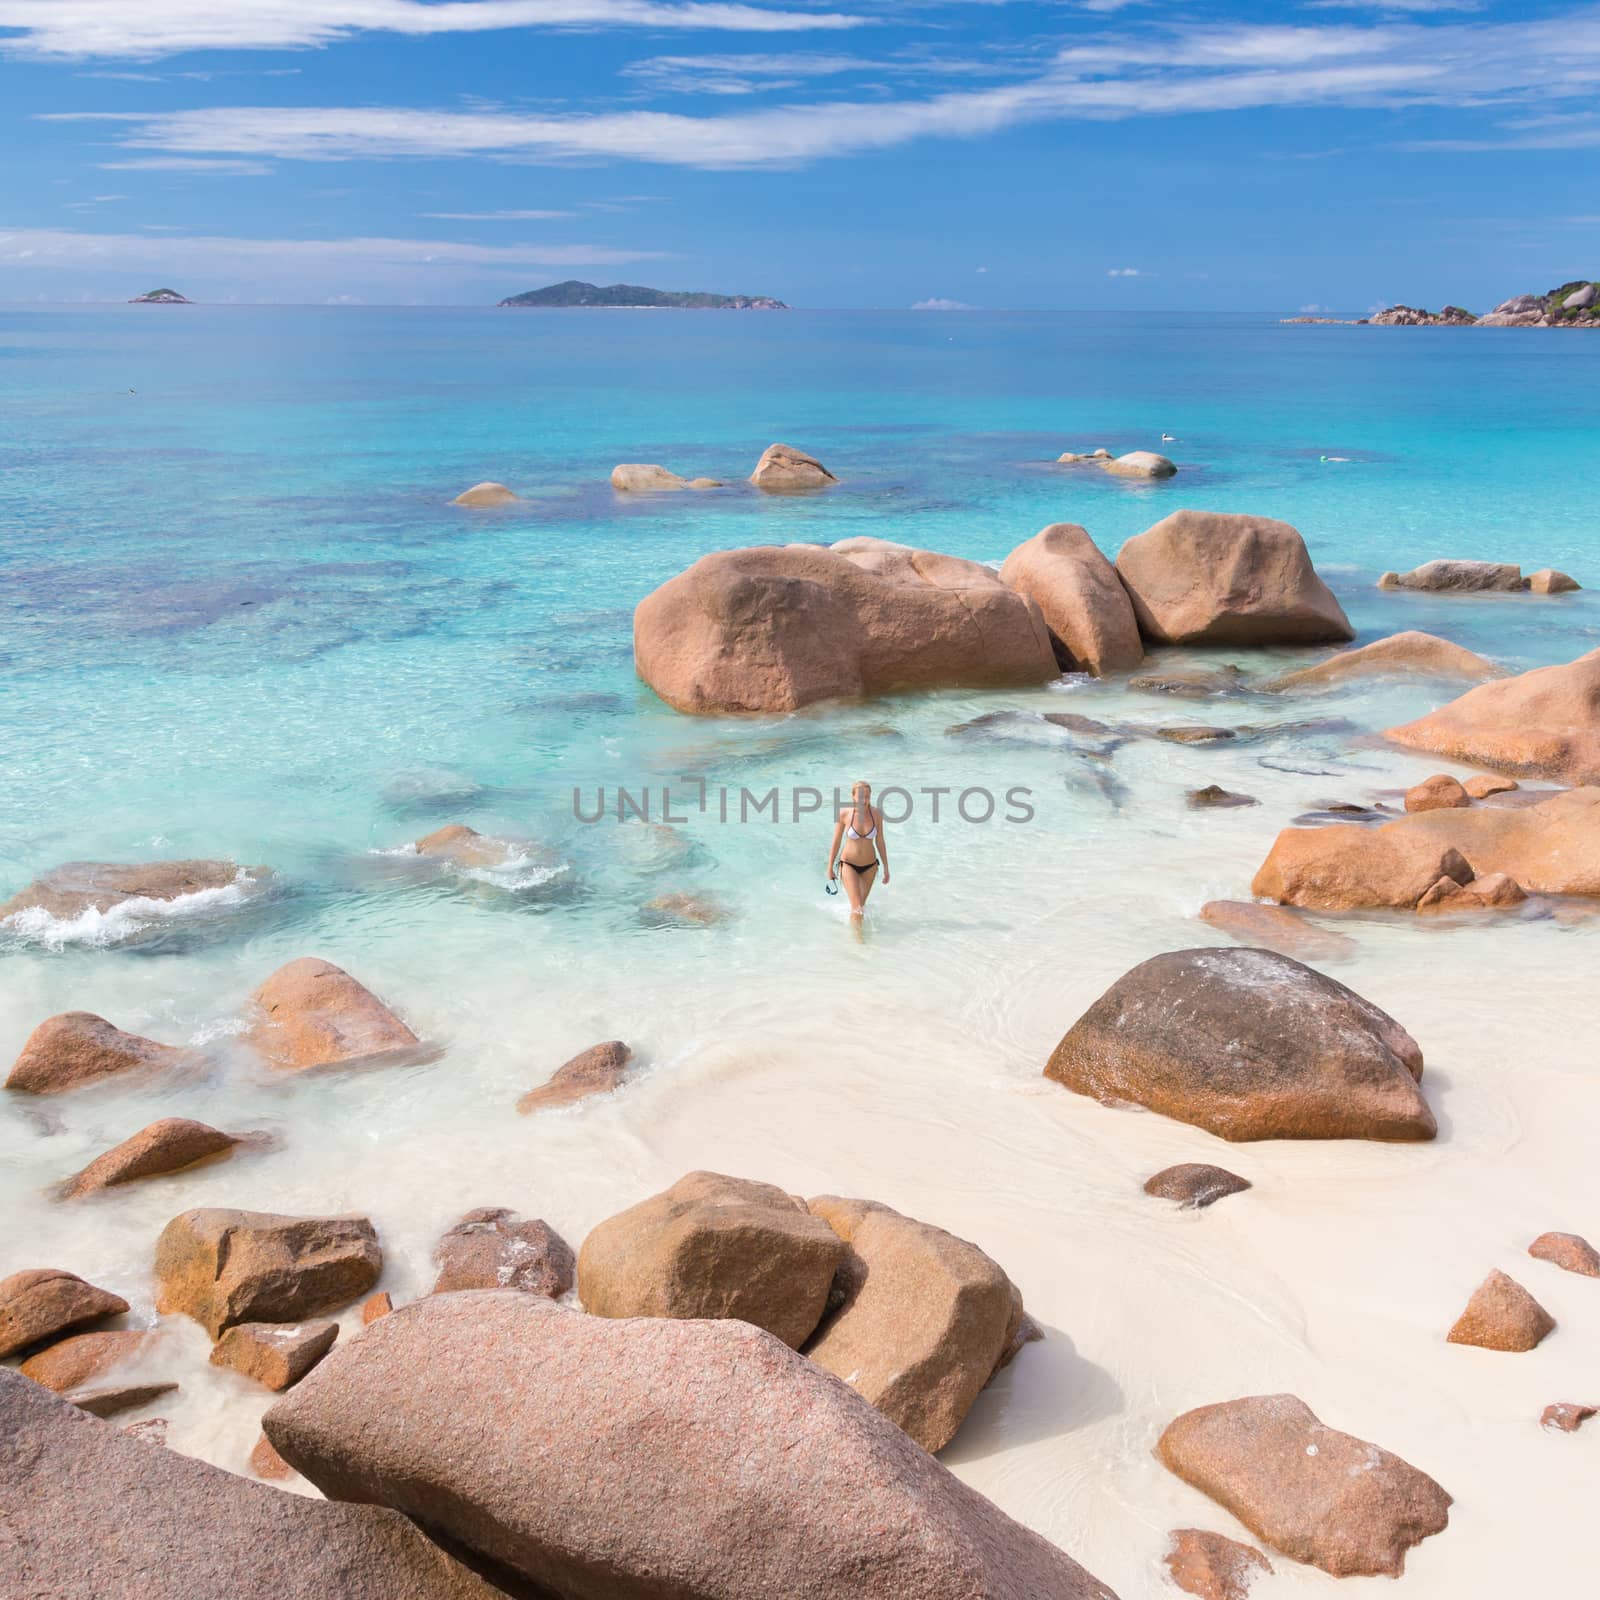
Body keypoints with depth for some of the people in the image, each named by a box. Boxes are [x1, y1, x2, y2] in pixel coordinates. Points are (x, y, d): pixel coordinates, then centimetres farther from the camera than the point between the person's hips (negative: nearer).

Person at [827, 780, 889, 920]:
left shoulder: (876, 813, -12)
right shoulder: (844, 814, -18)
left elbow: (880, 841, -1)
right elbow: (836, 842, -7)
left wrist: (886, 868, 3)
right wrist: (830, 868, 0)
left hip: (870, 866, 3)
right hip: (849, 864, -3)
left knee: (861, 904, 19)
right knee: (857, 907, -12)